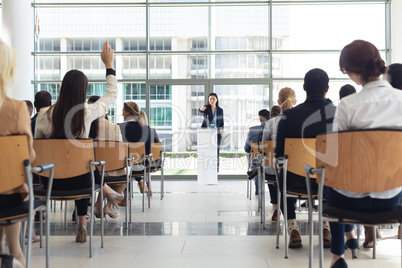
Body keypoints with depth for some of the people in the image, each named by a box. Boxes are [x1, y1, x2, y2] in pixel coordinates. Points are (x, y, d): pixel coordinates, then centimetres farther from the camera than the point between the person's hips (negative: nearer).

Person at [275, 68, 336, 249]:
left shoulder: (289, 116, -14)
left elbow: (279, 153, -7)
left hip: (299, 181, -1)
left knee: (283, 177, 33)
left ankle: (293, 229, 22)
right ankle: (327, 228, 31)